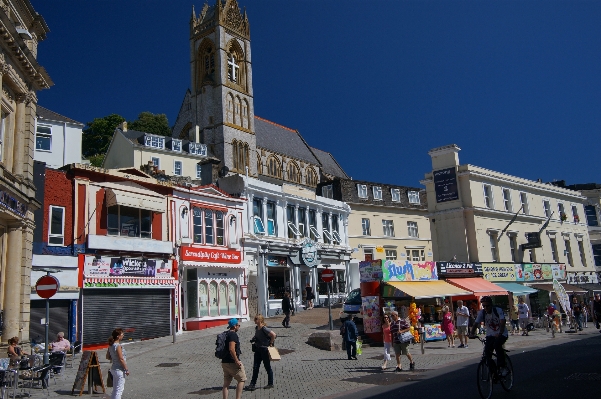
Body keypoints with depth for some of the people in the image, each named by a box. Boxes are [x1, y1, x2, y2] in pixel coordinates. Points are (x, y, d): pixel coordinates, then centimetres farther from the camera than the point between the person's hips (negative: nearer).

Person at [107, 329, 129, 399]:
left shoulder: (111, 345, 5)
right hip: (119, 369, -9)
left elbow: (108, 357, 13)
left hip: (114, 369, 9)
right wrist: (126, 369, -15)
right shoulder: (118, 346, -21)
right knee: (119, 389, 0)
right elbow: (121, 359, -21)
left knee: (115, 389, 19)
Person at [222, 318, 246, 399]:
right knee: (241, 379, 4)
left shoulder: (226, 334, 13)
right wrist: (237, 361, -20)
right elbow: (231, 349, -26)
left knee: (226, 382, 11)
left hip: (224, 362, 9)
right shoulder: (233, 334, -15)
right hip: (232, 362, -9)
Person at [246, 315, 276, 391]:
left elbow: (273, 335, -29)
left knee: (267, 367, 7)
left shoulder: (264, 329, -21)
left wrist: (270, 343, -19)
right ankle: (252, 384, 12)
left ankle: (270, 384, 21)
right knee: (255, 367, 7)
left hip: (265, 350, -8)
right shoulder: (256, 328, 5)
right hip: (258, 349, 8)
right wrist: (254, 339, 5)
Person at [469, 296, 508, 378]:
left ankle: (502, 367, -22)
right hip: (490, 335, 4)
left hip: (501, 334, -4)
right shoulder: (482, 313, -8)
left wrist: (499, 334, -46)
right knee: (487, 351, -16)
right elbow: (476, 323, -14)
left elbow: (502, 323, -29)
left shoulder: (498, 310, -18)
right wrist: (472, 333, -33)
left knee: (497, 344, -34)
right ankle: (493, 372, 1)